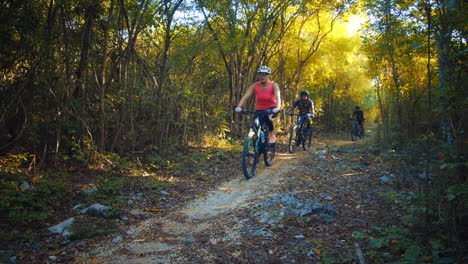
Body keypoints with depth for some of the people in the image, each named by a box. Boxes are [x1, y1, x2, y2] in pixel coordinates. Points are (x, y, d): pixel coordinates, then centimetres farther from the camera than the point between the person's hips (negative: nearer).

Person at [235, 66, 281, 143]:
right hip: (259, 109, 3)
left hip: (271, 109, -3)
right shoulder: (255, 86, -10)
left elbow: (277, 97, -30)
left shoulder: (273, 85, -15)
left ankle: (272, 135, -11)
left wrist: (277, 108, -50)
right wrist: (239, 107, -36)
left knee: (267, 117, -35)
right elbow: (245, 96, -19)